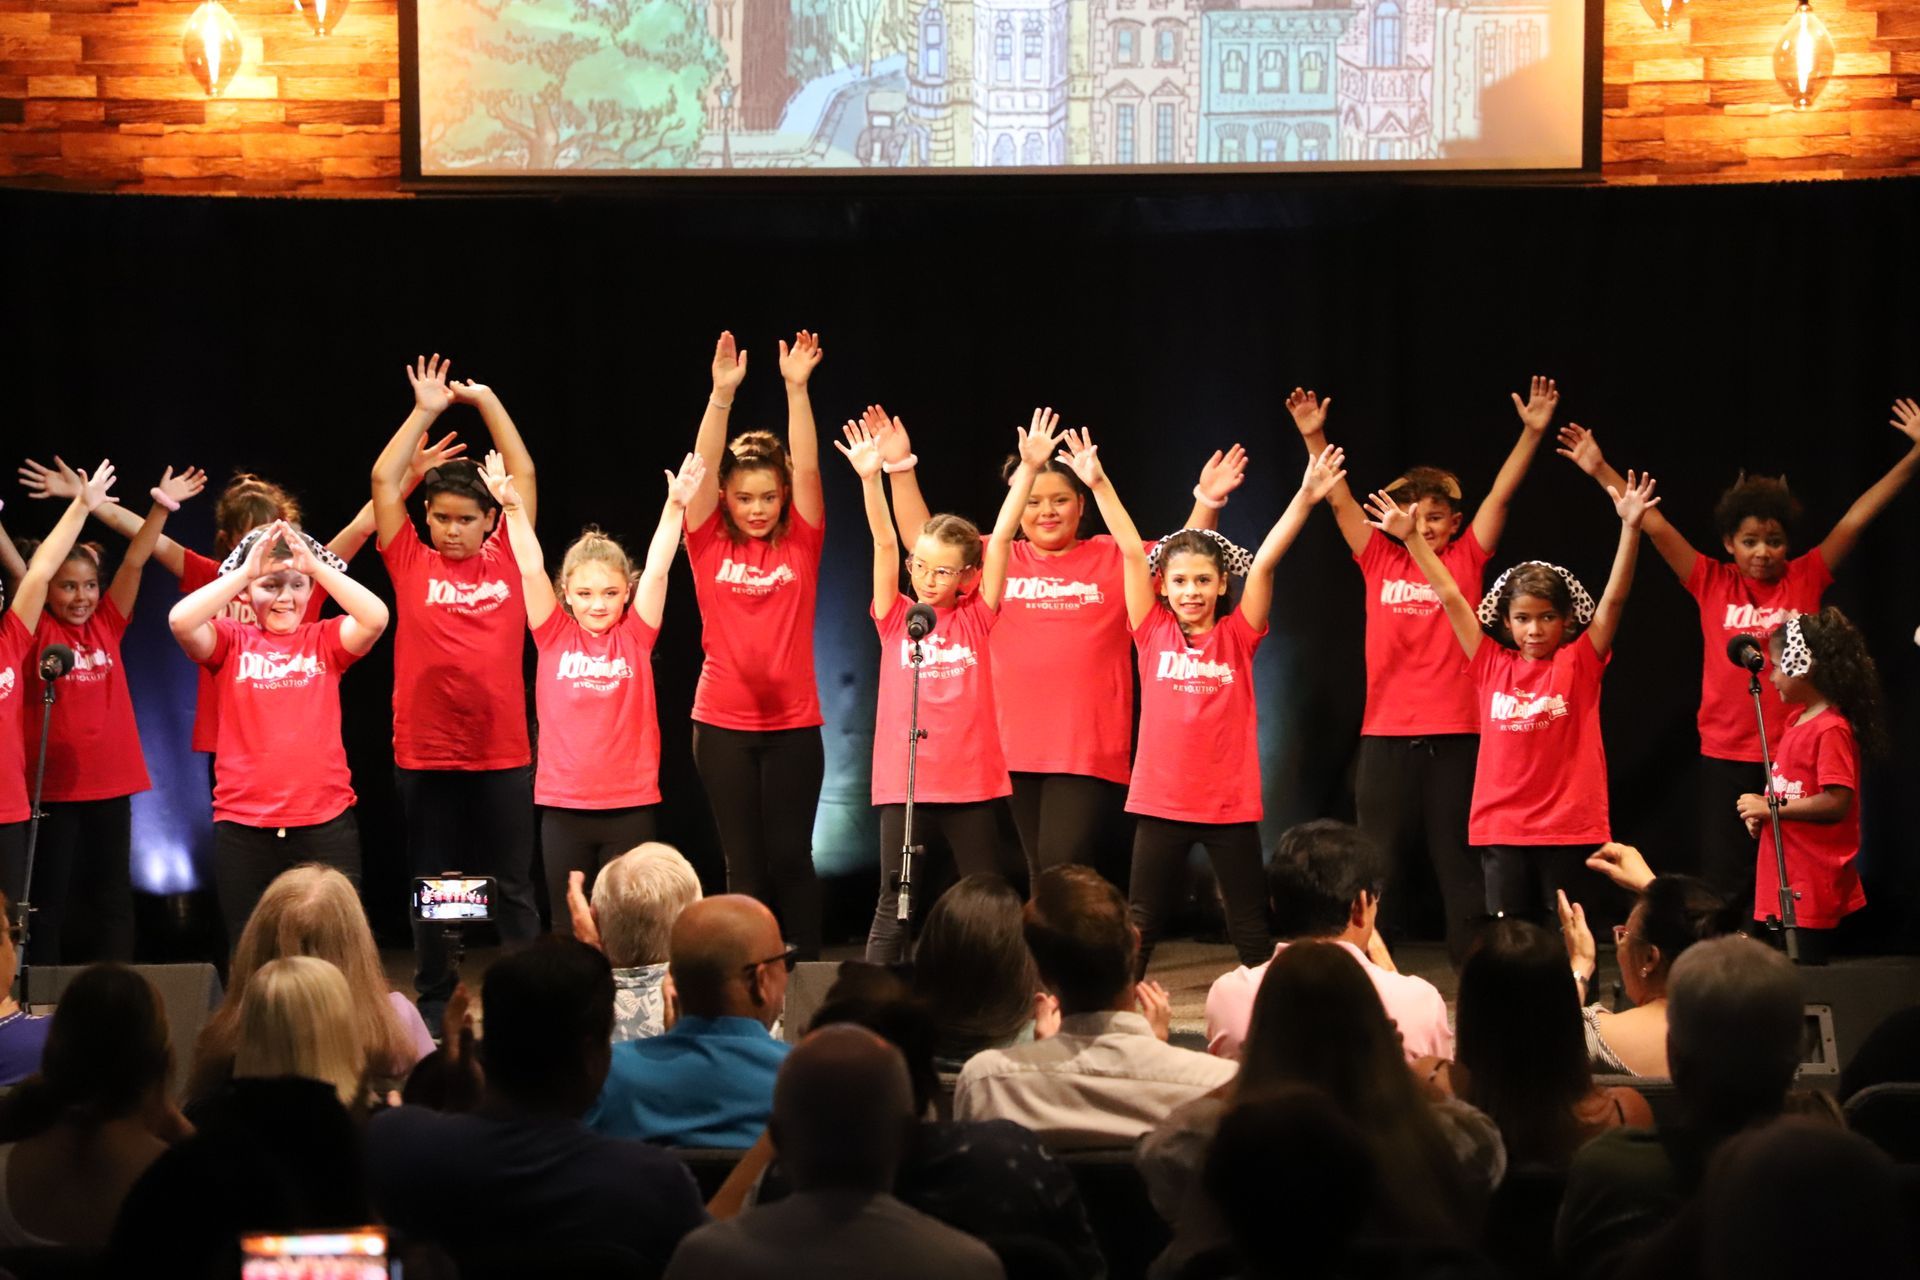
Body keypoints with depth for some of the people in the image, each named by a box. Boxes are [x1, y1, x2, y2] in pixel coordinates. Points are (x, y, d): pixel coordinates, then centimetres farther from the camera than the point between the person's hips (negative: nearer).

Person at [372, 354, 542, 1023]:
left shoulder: (506, 558, 3)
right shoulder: (412, 562, 1)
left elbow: (524, 474, 4)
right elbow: (384, 480, -3)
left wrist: (486, 401, 1)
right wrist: (425, 412, -4)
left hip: (502, 754, 0)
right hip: (426, 754, 0)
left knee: (512, 888, 8)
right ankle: (434, 1005, 20)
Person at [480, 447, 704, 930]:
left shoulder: (635, 638, 2)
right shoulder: (555, 637, 2)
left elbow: (657, 571, -7)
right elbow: (531, 569, -7)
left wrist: (674, 506, -18)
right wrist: (513, 508, -18)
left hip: (631, 806, 0)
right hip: (562, 805, 1)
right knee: (569, 927, 7)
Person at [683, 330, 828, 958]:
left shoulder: (800, 543, 1)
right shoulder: (709, 545, 0)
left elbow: (807, 469, -10)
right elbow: (704, 468, -11)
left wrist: (797, 387, -20)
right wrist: (722, 394, -24)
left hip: (793, 723, 0)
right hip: (723, 723, 0)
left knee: (791, 857, 3)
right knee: (744, 862, 5)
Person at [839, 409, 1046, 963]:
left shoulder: (975, 620, 2)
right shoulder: (895, 619, 2)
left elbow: (1001, 539, -4)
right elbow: (884, 544, -8)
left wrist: (1029, 468, -10)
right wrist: (871, 478, -19)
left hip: (972, 784, 0)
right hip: (904, 786, 0)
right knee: (894, 907, 4)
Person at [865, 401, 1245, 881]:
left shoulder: (1113, 558, 5)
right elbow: (923, 539, 10)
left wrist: (1207, 501, -14)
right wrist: (900, 466, 3)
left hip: (1090, 755, -3)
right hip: (1016, 751, 3)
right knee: (1039, 878, 11)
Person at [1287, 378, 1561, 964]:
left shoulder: (1466, 560, 4)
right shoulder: (1379, 560, 7)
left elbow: (1501, 496, -3)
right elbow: (1339, 499, 3)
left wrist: (1532, 431, -12)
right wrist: (1313, 436, -7)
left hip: (1455, 736, -2)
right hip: (1386, 736, 2)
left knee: (1461, 863, 3)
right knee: (1381, 866, 8)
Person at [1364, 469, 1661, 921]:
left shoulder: (1579, 662, 0)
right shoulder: (1492, 666, 5)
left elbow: (1613, 599, -10)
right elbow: (1450, 597, 4)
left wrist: (1630, 528, -21)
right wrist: (1411, 536, 0)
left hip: (1570, 831, -2)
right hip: (1502, 830, 2)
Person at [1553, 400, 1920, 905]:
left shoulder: (1806, 578, 1)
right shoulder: (1712, 583, 2)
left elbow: (1857, 518, -2)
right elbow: (1656, 527, -1)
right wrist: (1600, 469, -5)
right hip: (1724, 757, 1)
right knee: (1723, 885, 6)